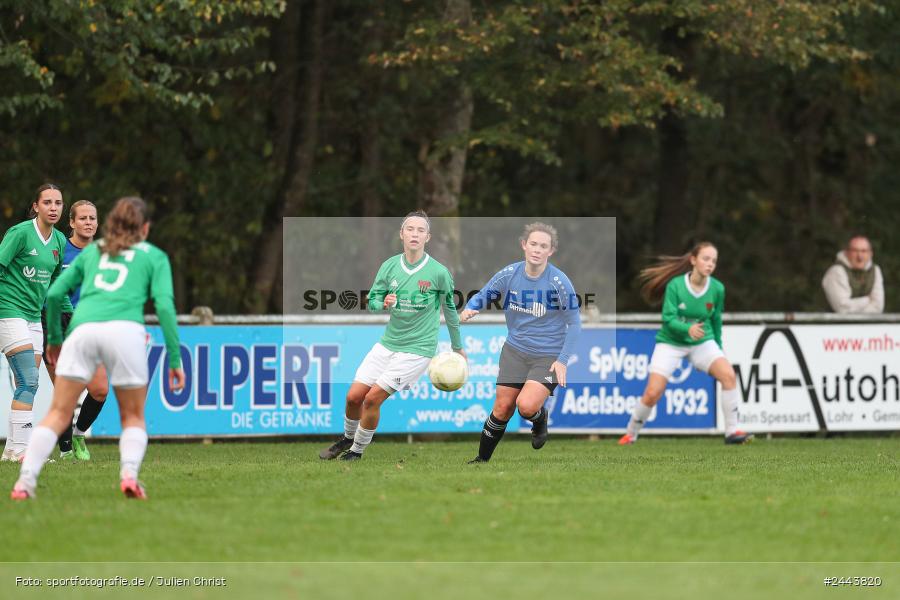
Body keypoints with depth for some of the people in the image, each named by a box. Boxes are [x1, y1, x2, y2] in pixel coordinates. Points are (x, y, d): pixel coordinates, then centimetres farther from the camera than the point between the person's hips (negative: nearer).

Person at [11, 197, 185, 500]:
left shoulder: (91, 251, 29)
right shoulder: (154, 256, 21)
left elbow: (54, 294, 22)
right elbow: (164, 305, 7)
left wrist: (54, 338, 36)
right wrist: (175, 360, 7)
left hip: (83, 329, 2)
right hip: (125, 328, -2)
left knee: (58, 415, 4)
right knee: (133, 417, 13)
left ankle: (25, 481, -12)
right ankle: (129, 473, -12)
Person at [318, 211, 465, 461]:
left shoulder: (438, 272, -11)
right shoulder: (389, 266, -1)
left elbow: (449, 309, 4)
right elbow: (372, 300, 9)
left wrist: (457, 347, 15)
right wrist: (384, 304, -16)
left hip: (417, 349, -4)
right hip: (388, 343, 4)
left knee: (373, 398, -12)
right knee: (354, 396, 1)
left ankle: (357, 450, 9)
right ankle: (348, 438, 30)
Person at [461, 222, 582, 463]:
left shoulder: (559, 282, -15)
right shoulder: (509, 274, -5)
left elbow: (574, 324, -7)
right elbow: (482, 297, 7)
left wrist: (563, 360, -14)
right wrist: (469, 310, -17)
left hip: (548, 356, -4)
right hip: (515, 350, 4)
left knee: (527, 406, -22)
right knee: (502, 409, 4)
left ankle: (540, 419, 14)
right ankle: (481, 460, 22)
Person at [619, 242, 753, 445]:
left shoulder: (717, 289, -9)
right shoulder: (675, 285, -18)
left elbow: (716, 321, 6)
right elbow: (669, 318, -21)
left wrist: (718, 348, 15)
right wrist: (688, 328, -41)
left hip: (702, 342, 2)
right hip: (671, 343, -2)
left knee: (728, 375, -22)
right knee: (652, 393, -13)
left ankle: (731, 431, -15)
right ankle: (630, 434, 12)